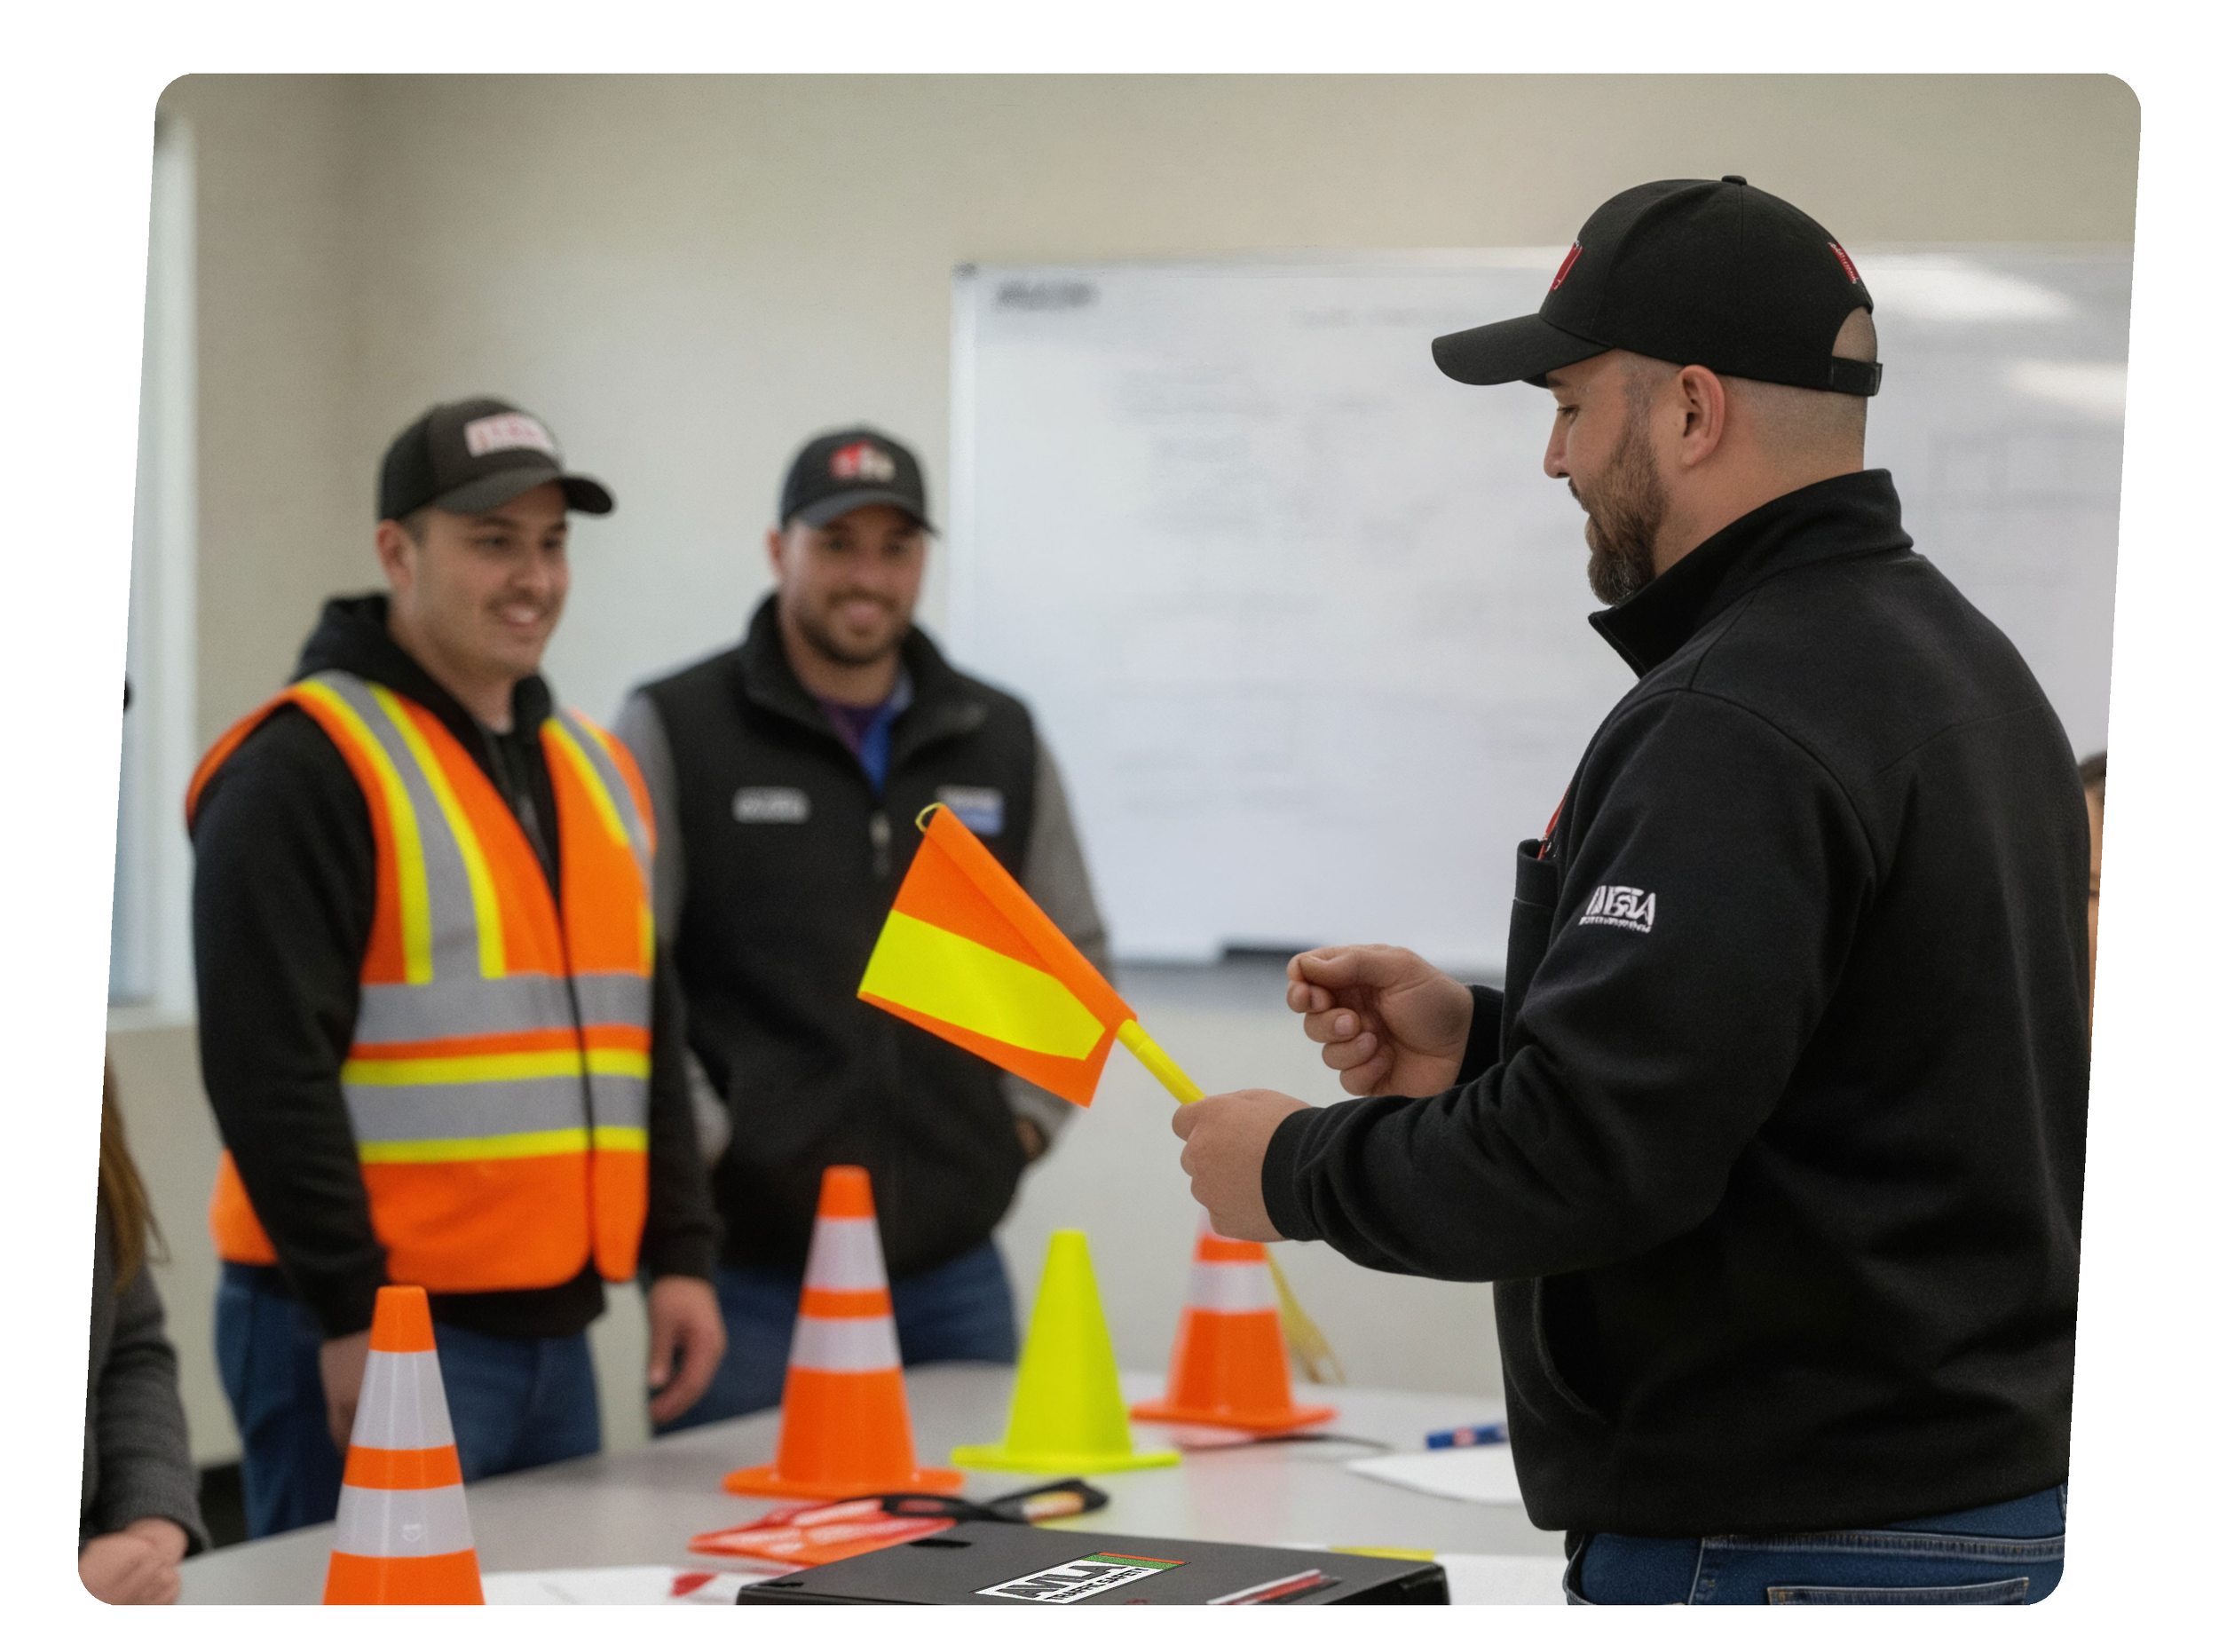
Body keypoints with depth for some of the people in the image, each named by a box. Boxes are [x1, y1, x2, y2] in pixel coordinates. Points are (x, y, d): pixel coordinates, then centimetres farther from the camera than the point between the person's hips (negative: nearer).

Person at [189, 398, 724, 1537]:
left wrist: (680, 1255, 12)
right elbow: (267, 1062, -16)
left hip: (554, 1331, 8)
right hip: (372, 1335, -8)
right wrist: (351, 1311, -19)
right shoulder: (304, 767, -9)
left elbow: (648, 1042, 22)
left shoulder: (594, 771, 17)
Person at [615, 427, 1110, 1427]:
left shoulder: (1003, 743, 12)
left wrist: (1027, 1112, 11)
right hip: (748, 1271, -4)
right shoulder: (672, 734, -1)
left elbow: (1075, 961, 23)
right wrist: (697, 1138, -11)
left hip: (952, 1269, 4)